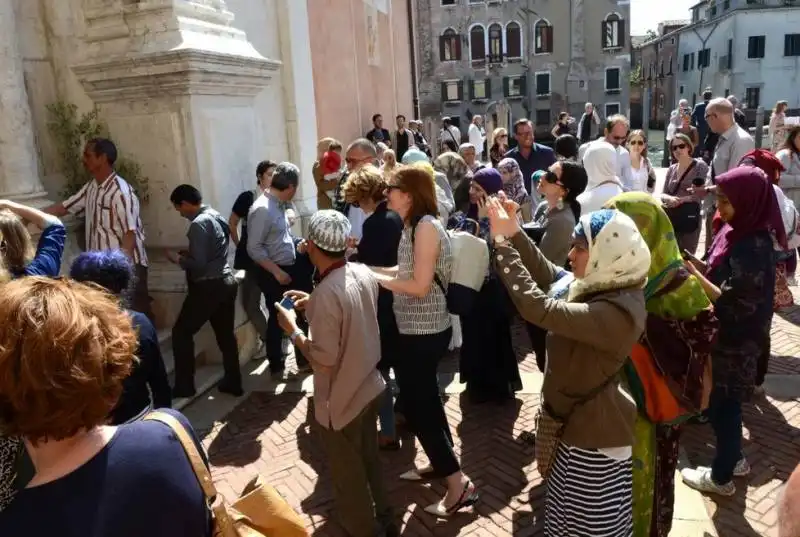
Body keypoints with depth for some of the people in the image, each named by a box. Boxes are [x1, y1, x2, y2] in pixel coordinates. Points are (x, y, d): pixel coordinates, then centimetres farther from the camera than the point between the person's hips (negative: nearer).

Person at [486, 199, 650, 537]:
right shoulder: (596, 285, -2)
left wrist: (503, 242, -30)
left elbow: (538, 307, -36)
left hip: (594, 433, -9)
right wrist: (514, 232, -4)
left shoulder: (617, 310, -31)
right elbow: (547, 274, 10)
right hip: (575, 421, 9)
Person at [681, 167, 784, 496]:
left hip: (736, 342, -8)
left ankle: (721, 477, 27)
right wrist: (691, 262, -5)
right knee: (723, 402, 23)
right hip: (726, 336, 8)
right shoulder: (739, 232, 0)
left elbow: (731, 302, -26)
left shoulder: (754, 248, -27)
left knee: (721, 406, 8)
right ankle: (733, 459, 43)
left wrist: (691, 272, -24)